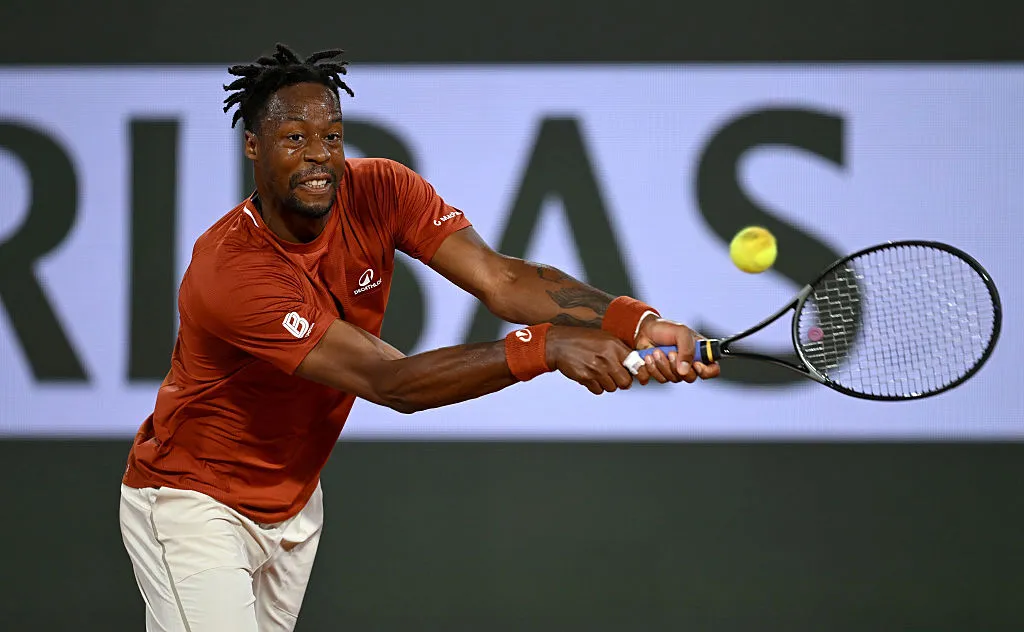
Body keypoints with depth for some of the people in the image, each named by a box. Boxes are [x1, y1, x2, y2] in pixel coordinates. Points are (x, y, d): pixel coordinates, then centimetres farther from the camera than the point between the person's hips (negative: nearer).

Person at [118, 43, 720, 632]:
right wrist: (545, 346, -46)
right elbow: (390, 381, -36)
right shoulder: (231, 271, -32)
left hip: (293, 499, 7)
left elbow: (500, 279, -24)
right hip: (194, 504, -7)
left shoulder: (379, 192, -12)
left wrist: (637, 323, -41)